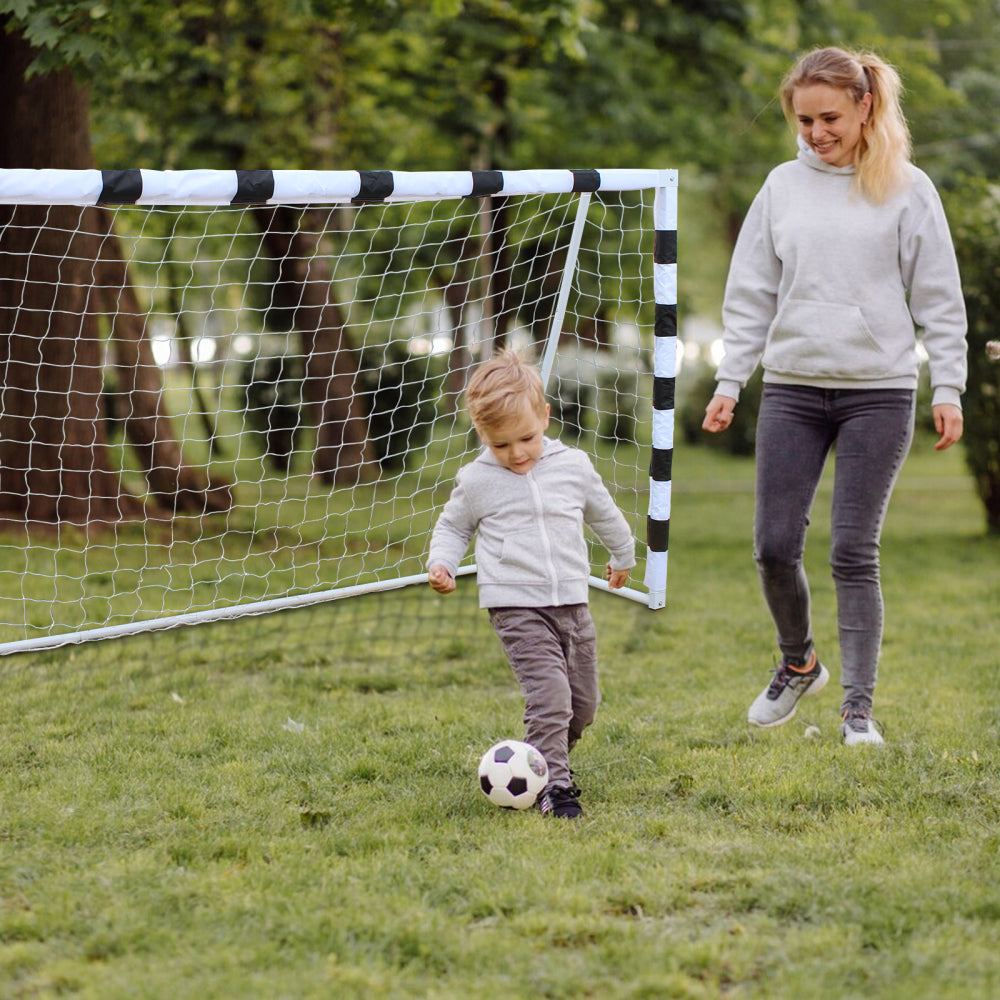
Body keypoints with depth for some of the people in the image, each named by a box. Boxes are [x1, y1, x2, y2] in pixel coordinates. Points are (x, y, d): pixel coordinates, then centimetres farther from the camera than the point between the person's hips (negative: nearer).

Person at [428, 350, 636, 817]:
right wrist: (440, 563, -4)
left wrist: (623, 556, 36)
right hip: (516, 607, -4)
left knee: (583, 703, 10)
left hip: (572, 603, 4)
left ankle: (547, 758, 33)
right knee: (549, 692, -19)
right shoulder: (476, 481, -2)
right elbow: (452, 526, 15)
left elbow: (603, 512, 22)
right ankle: (553, 784, -15)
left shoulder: (573, 466, 4)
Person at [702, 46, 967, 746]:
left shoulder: (907, 190, -1)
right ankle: (798, 664, 28)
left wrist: (948, 388, -5)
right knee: (775, 546, 1)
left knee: (855, 552, -5)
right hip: (792, 389, 3)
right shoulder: (784, 186, 7)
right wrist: (729, 383, 6)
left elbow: (940, 299, 1)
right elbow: (751, 294, 11)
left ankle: (859, 709, 4)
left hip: (878, 391, -3)